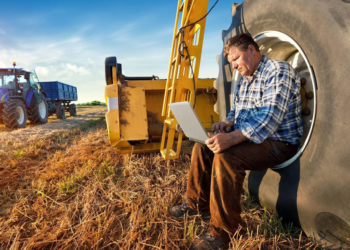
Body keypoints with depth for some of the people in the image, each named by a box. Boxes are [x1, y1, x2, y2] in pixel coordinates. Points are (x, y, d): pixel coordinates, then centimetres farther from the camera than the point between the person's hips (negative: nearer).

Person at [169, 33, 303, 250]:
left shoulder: (278, 71, -15)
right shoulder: (244, 80, 14)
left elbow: (270, 116, -28)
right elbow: (237, 110, 21)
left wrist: (232, 137, -39)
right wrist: (228, 123, -4)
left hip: (278, 142, -9)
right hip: (248, 137, 9)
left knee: (225, 156, -32)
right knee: (202, 146, 2)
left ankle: (224, 230, -17)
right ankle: (198, 203, 15)